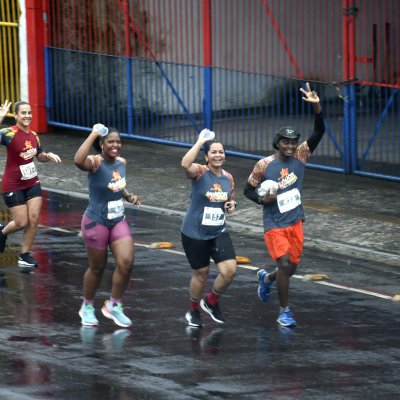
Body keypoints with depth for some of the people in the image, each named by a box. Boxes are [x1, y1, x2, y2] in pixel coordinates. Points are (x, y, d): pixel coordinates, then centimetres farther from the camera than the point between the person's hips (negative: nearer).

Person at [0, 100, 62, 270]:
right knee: (22, 223, -2)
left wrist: (49, 156, -2)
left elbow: (40, 156, 19)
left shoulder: (33, 135, 1)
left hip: (32, 183, 5)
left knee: (34, 220, -2)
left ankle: (25, 255, 15)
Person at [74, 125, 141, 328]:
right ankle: (87, 307, 32)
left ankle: (114, 306, 12)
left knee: (126, 262, -8)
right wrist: (93, 134, -38)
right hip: (96, 222, -5)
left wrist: (129, 196, 2)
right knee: (97, 268, 8)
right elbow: (78, 160, -45)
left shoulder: (122, 162, 2)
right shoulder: (95, 163, -20)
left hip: (118, 221, 5)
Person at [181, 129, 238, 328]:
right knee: (201, 273, 8)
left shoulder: (228, 177, 2)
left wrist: (232, 205, -5)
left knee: (230, 270, -10)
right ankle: (193, 311, 34)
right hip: (194, 233, -4)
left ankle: (211, 302, 18)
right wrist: (200, 142, -31)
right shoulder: (199, 172, -15)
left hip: (218, 232, 4)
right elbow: (185, 164, -39)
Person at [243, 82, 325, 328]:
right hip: (274, 224, -4)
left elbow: (319, 133, -12)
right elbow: (249, 190, 2)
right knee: (284, 265, -17)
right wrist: (261, 199, -19)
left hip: (295, 222, 4)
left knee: (292, 268, 11)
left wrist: (317, 107, -26)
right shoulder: (265, 165, -10)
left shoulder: (300, 156, -2)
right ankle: (285, 311, -2)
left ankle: (266, 278, 45)